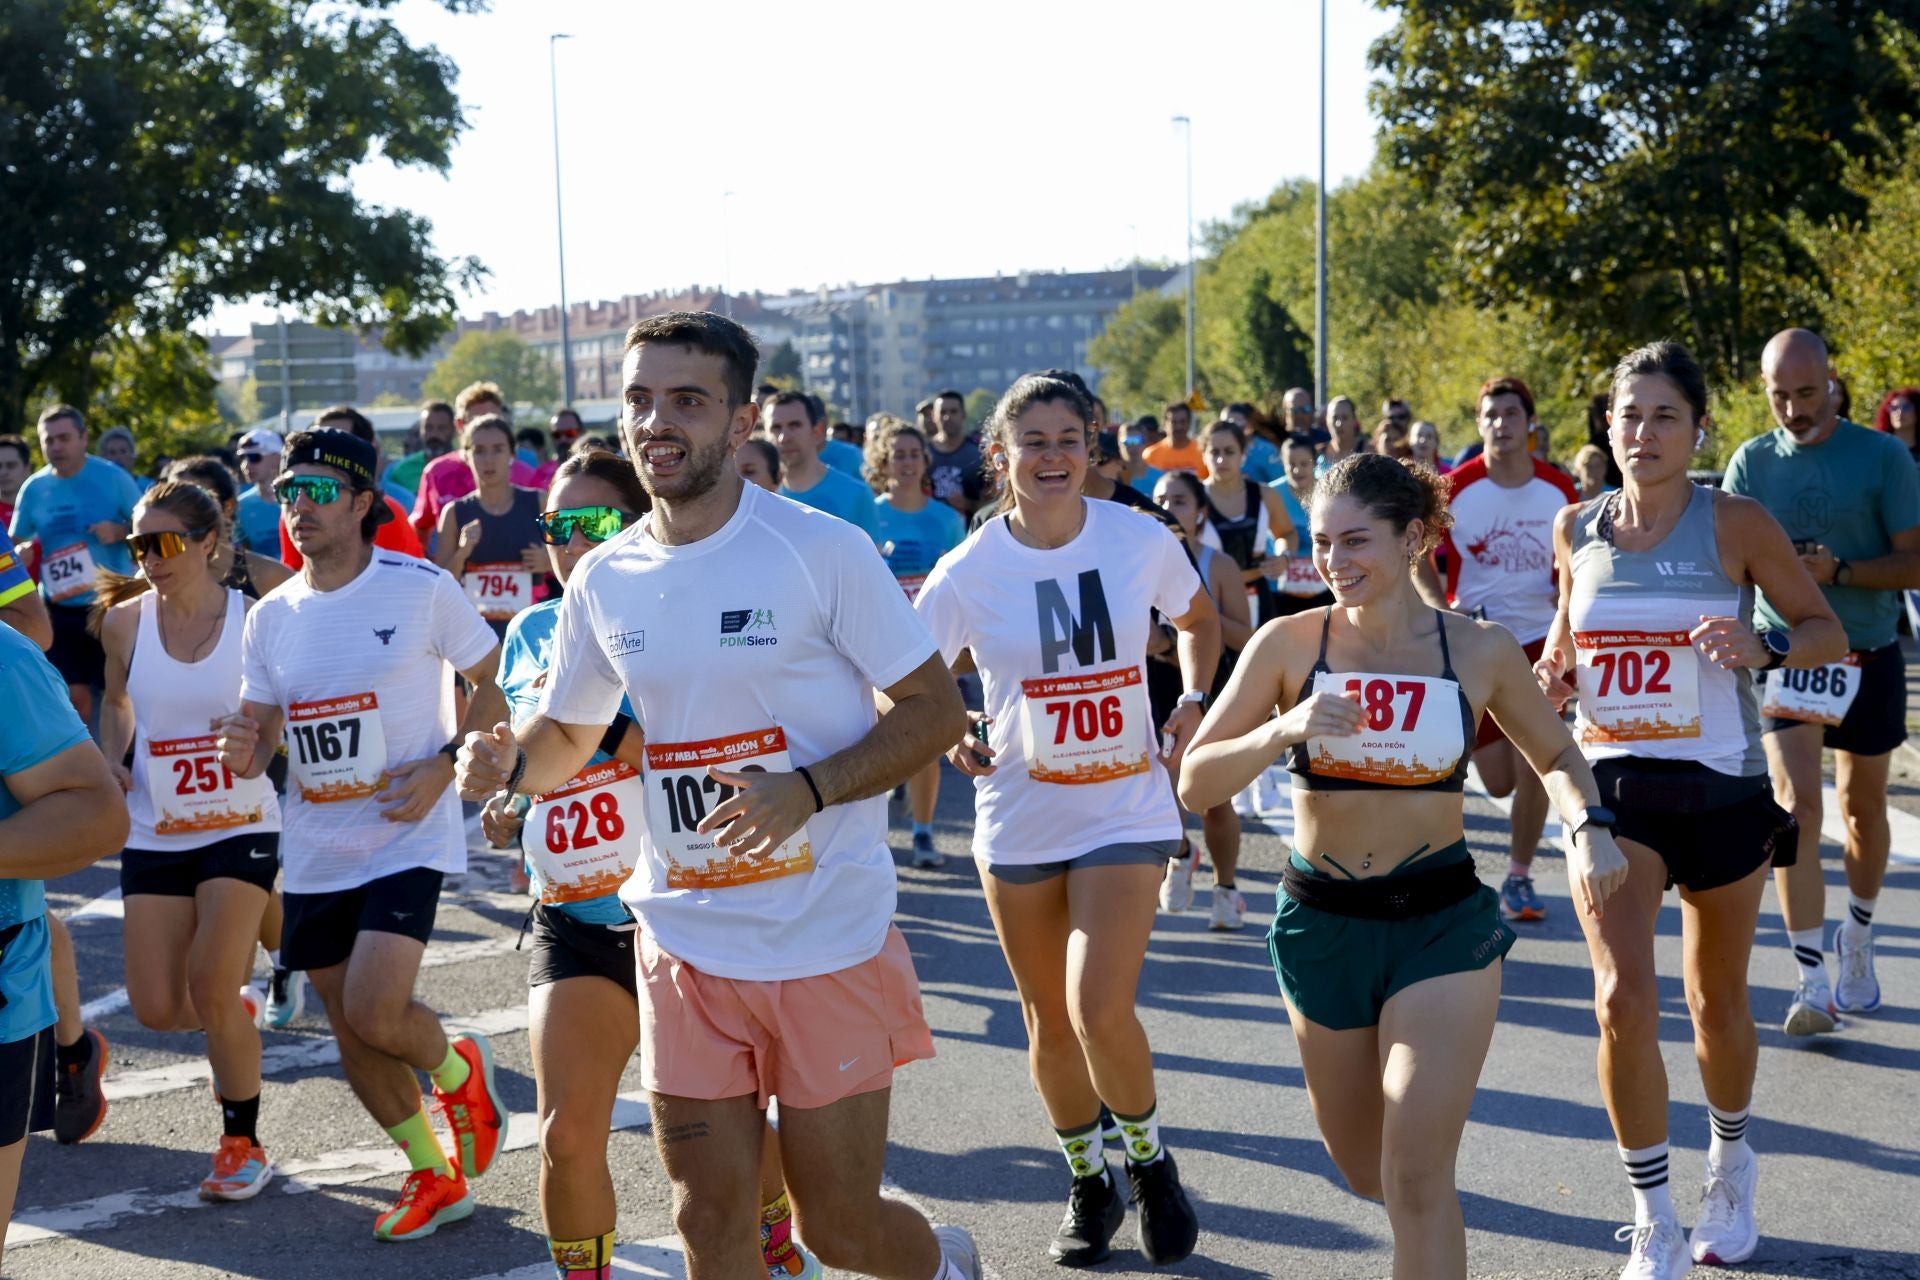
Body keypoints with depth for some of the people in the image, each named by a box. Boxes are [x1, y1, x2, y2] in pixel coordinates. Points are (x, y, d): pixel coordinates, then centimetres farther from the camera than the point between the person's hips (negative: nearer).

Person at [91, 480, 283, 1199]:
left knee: (211, 986, -14)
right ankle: (239, 1007, 37)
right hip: (155, 836, 3)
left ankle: (244, 1144, 6)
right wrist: (111, 760, 1)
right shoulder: (125, 622, -1)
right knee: (157, 1009, 0)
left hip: (240, 829, -3)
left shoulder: (253, 620, -9)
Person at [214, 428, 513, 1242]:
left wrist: (445, 764, -16)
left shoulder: (422, 589, -9)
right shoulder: (271, 618, 5)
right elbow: (259, 738, 11)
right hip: (314, 852, 5)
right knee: (349, 1028, 10)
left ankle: (458, 1070, 16)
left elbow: (494, 686, -2)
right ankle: (432, 1176, 30)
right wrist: (242, 752, -13)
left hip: (406, 837, -5)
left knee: (374, 1013, -19)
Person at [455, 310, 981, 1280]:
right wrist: (505, 761, -6)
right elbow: (566, 739, 18)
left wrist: (808, 790, -22)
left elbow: (935, 709, -8)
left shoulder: (821, 549, -10)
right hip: (686, 950, 4)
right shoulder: (603, 581, 4)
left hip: (830, 943, -4)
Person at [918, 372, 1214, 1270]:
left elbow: (1198, 620, 13)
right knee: (1049, 1020, 12)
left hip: (1127, 812, -1)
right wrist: (953, 740, -12)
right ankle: (1088, 1184, 34)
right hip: (1018, 818, 2)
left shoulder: (1142, 541, -7)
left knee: (1101, 1011, -16)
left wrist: (1191, 706, 0)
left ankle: (1151, 1161, 13)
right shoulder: (968, 572, -9)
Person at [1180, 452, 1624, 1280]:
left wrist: (1588, 826, -10)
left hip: (1444, 923, -2)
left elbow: (1556, 757, 11)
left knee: (1416, 1177, -11)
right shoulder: (1290, 643, -7)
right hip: (1320, 923, 2)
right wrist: (1283, 730, -25)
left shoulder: (1480, 651, -6)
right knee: (1365, 1171, 16)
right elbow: (1195, 785, -8)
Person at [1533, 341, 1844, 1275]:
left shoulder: (1735, 523, -8)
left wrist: (1763, 650, -23)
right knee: (1623, 999, -14)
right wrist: (1551, 672, -3)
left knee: (1718, 1001, 13)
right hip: (1613, 786, 1)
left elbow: (1826, 630, -2)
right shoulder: (1577, 528, 1)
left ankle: (1731, 1165, 44)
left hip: (1721, 788, -1)